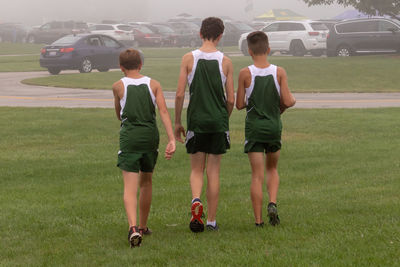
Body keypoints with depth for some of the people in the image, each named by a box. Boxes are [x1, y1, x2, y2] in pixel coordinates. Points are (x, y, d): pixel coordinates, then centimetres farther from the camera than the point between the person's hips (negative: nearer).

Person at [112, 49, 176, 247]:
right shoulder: (153, 85, 3)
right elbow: (163, 111, -7)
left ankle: (133, 227, -29)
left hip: (129, 136, -2)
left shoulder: (118, 86, 1)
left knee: (130, 186, -8)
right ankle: (143, 227, 30)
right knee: (146, 182, 20)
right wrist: (172, 140, -12)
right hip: (150, 136, 3)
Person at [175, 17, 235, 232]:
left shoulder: (189, 59, -3)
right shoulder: (225, 62, -1)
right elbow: (231, 99, -1)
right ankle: (211, 220, 10)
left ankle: (196, 200, -17)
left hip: (196, 120, 0)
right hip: (218, 121, 0)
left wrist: (177, 122, 6)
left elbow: (180, 94, -5)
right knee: (213, 171, 7)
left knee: (196, 169, 12)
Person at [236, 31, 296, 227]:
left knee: (257, 175, 2)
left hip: (254, 128, -2)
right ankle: (272, 203, -2)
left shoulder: (245, 74, -10)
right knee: (272, 169, 21)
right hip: (274, 125, 2)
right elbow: (288, 101, -8)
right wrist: (292, 100, 15)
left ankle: (258, 220, 0)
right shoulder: (279, 72, -6)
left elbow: (239, 104, -6)